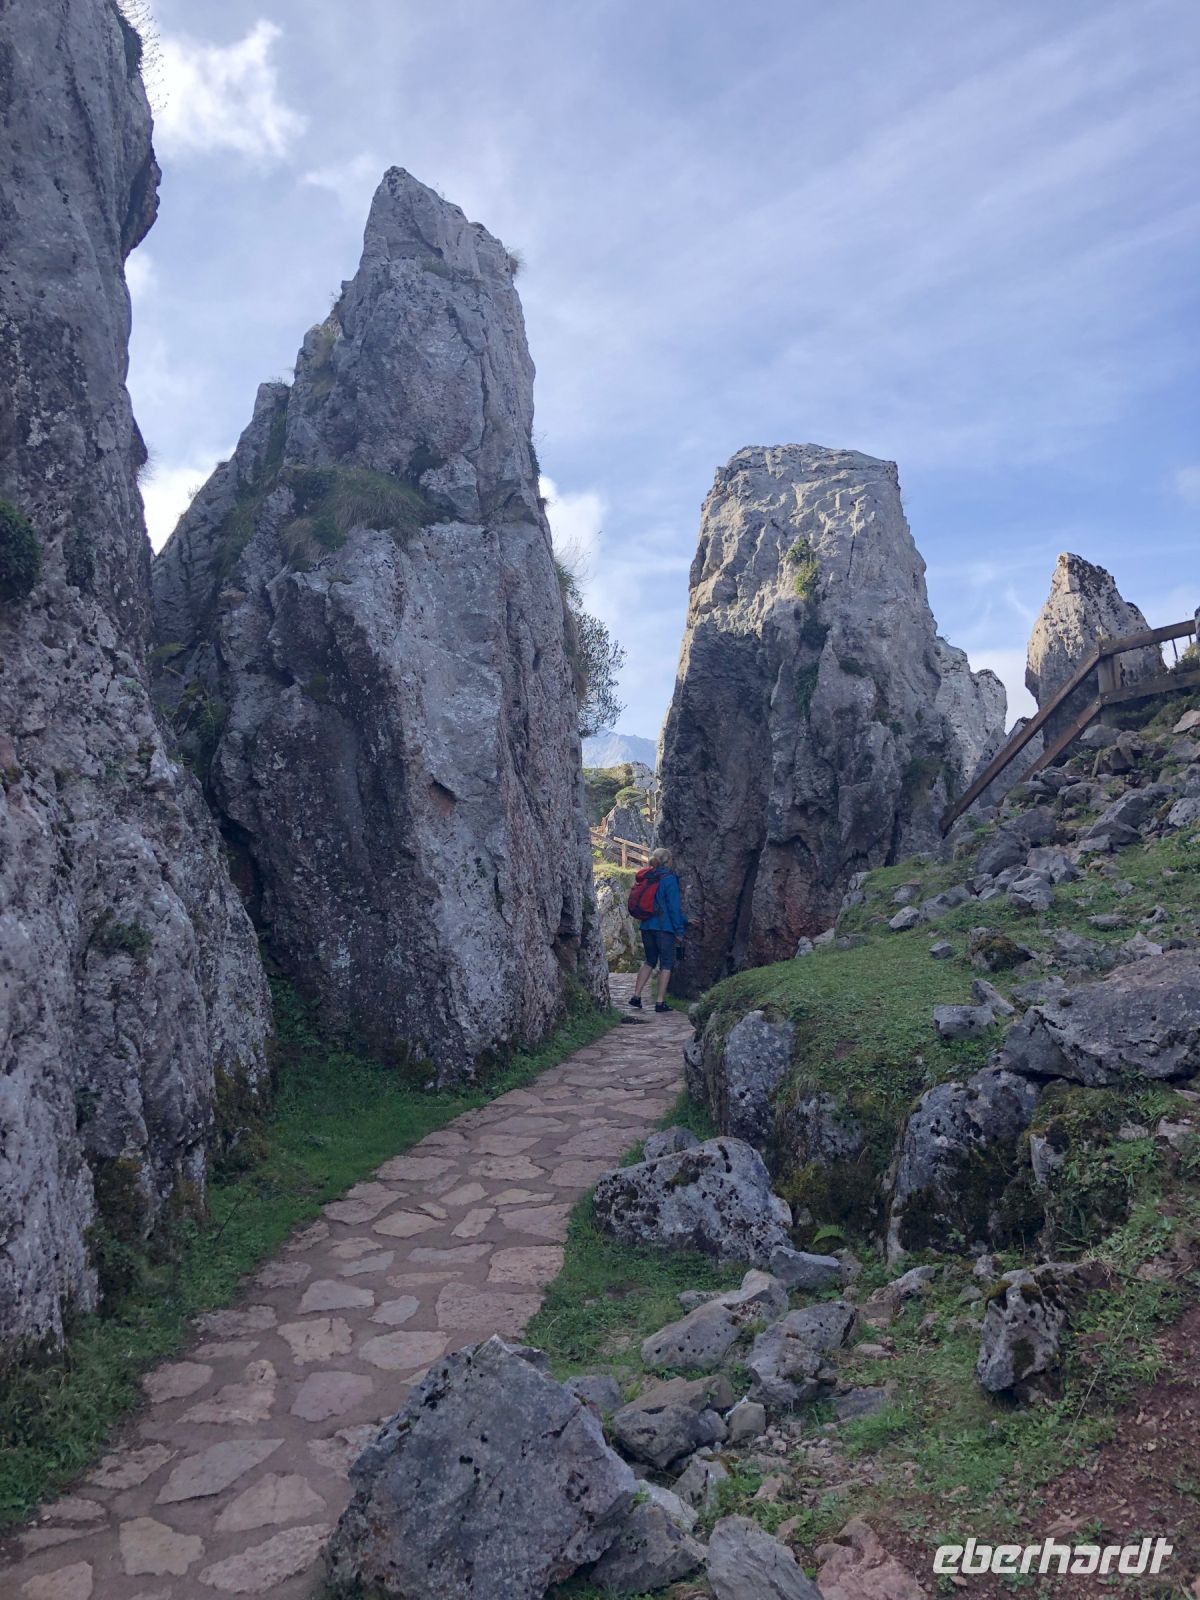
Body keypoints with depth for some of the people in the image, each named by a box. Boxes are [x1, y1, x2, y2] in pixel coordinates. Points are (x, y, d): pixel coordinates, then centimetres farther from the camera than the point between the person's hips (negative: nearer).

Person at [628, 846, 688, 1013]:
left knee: (649, 961, 19)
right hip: (665, 927, -6)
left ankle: (636, 995, 12)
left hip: (647, 926, 7)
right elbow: (674, 906, -13)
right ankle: (660, 1002, 3)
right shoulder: (669, 879, -11)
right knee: (666, 964, 4)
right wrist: (679, 930, -8)